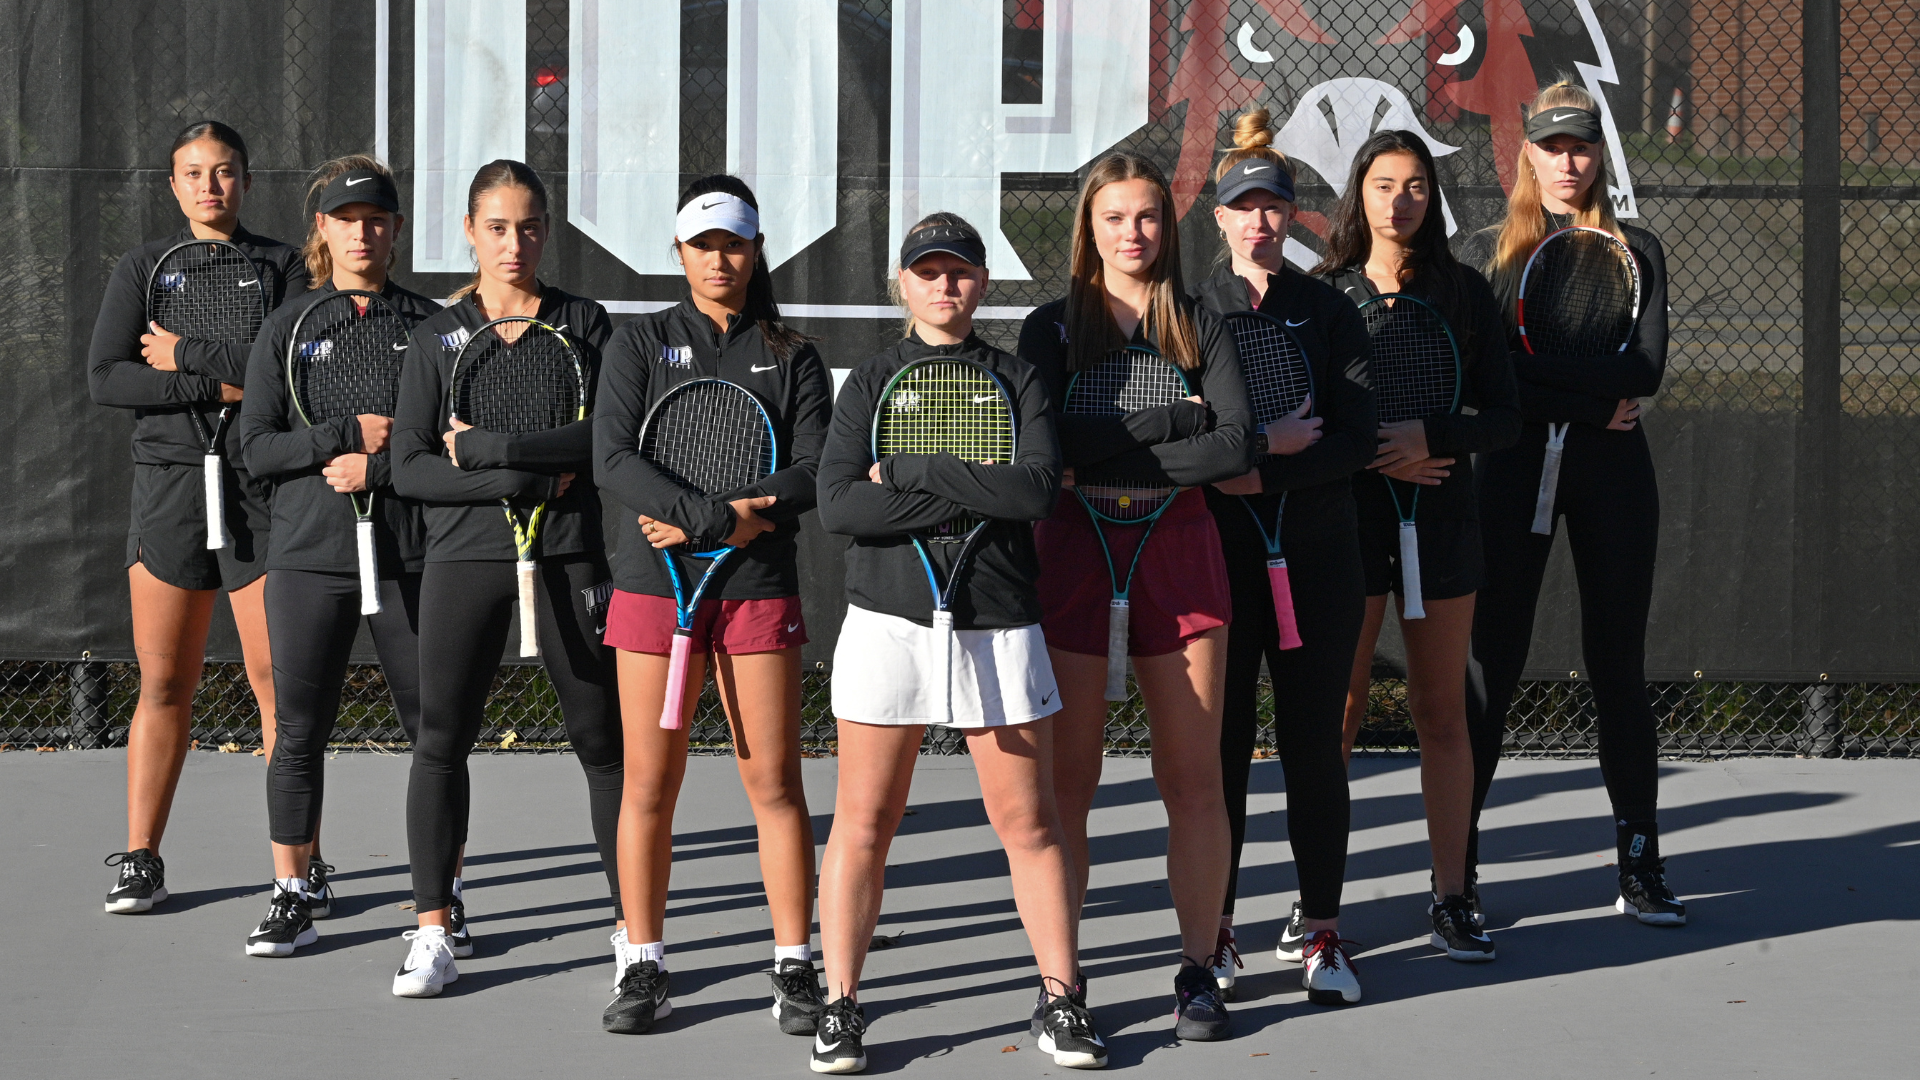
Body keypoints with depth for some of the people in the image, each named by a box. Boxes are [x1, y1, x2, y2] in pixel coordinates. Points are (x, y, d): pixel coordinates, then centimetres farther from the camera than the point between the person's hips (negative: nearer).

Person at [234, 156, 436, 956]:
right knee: (300, 731, 3)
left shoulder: (429, 325, 4)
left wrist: (376, 468, -12)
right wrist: (348, 435, -11)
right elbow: (255, 447, 0)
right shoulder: (287, 326, 6)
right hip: (309, 558, 1)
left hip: (409, 554, 0)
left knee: (433, 726, 1)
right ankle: (294, 895, 13)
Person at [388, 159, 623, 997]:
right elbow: (410, 469, -1)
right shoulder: (437, 338, 7)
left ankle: (633, 924, 11)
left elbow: (607, 436, -9)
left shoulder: (585, 324, 5)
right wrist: (528, 479, -11)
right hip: (466, 555, 1)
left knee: (603, 739, 2)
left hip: (571, 556, 0)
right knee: (441, 738, -2)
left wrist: (484, 447, -13)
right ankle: (436, 927, 8)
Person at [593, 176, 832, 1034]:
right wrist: (717, 514, -18)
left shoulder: (792, 357, 8)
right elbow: (613, 461, -7)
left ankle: (794, 968, 6)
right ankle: (641, 967, 12)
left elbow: (813, 473, -3)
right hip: (653, 585, 0)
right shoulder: (639, 344, 6)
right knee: (649, 785, 2)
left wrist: (704, 524, -13)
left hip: (758, 587, 0)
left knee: (774, 781, -1)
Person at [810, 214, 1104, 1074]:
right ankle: (840, 1006, 10)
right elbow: (838, 504, -9)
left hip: (998, 625, 0)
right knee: (863, 820, 1)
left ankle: (1060, 1001, 11)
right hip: (888, 618, 0)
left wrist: (910, 469, -11)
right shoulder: (871, 383, 7)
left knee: (1029, 822, 2)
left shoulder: (1017, 380, 8)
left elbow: (1039, 488, -10)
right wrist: (976, 496, -11)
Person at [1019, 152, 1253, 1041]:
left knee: (1193, 777, 1)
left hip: (1180, 551, 1)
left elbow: (1234, 448, -8)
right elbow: (1049, 440, -11)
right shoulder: (1054, 327, 6)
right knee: (1066, 778, 0)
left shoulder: (1202, 328, 7)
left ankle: (1198, 971, 9)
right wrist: (1172, 418, -12)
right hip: (1073, 555, -1)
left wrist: (1104, 461, -12)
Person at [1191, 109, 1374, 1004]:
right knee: (1220, 741, 0)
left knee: (1314, 743, 3)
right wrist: (1262, 441, -15)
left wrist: (1262, 470, -15)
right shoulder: (1187, 311, 7)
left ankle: (1320, 931, 12)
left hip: (1318, 558, 1)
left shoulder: (1329, 312, 7)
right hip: (1218, 553, 0)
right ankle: (1212, 932, 8)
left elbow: (1357, 440, -3)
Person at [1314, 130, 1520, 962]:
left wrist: (1429, 438, -15)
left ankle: (1450, 898, 9)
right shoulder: (1321, 294, 4)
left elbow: (1503, 416, 2)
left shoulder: (1463, 293, 5)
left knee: (1442, 712, 4)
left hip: (1442, 515, 1)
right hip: (1348, 516, -1)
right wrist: (1369, 455, -12)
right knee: (1336, 712, -2)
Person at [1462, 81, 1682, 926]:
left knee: (1618, 668, 4)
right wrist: (1598, 396, -11)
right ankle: (1455, 861, 3)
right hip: (1516, 467, -1)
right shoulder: (1490, 253, 8)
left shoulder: (1635, 251, 11)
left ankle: (1640, 865, 10)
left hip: (1613, 469, 1)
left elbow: (1647, 366, -5)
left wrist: (1543, 376, -11)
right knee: (1491, 667, -2)